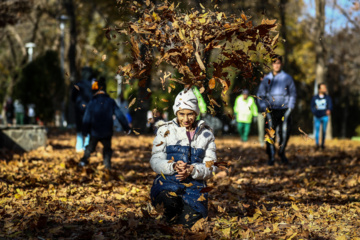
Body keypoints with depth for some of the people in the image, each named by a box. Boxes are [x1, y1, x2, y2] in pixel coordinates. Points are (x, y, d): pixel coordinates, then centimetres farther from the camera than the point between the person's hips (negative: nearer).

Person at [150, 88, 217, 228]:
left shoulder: (206, 134, 12)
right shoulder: (166, 130, 9)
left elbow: (210, 167, 5)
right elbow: (155, 161, 3)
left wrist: (192, 170, -16)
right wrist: (173, 166, -19)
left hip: (194, 186, 2)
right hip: (167, 183, -1)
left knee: (192, 221, -24)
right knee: (170, 201, -38)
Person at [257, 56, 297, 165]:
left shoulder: (287, 78, 7)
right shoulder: (266, 78, 8)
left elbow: (293, 94, 12)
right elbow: (260, 94, 12)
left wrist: (290, 107, 1)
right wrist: (264, 107, 0)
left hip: (284, 110, 0)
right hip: (271, 110, 0)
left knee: (285, 133, -2)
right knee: (270, 134, -6)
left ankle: (282, 153, 22)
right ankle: (271, 157, 3)